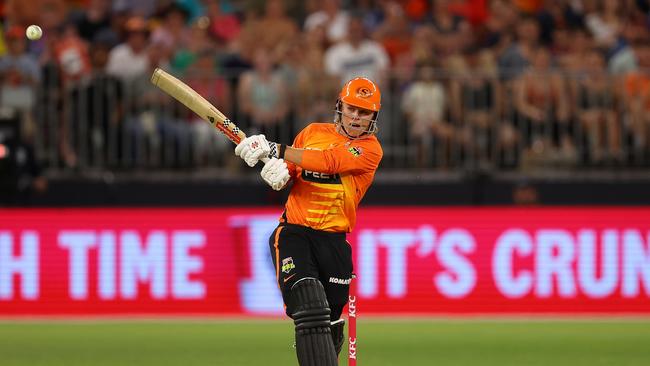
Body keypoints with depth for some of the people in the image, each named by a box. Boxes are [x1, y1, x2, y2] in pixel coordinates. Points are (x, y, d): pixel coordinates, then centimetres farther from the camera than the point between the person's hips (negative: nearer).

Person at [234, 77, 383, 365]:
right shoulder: (313, 131, 11)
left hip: (333, 240, 0)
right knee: (310, 314, -21)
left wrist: (275, 149, -22)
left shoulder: (370, 149, -2)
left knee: (330, 326, 7)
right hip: (294, 232, 0)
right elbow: (290, 170, 18)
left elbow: (328, 161, -17)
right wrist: (278, 170, -8)